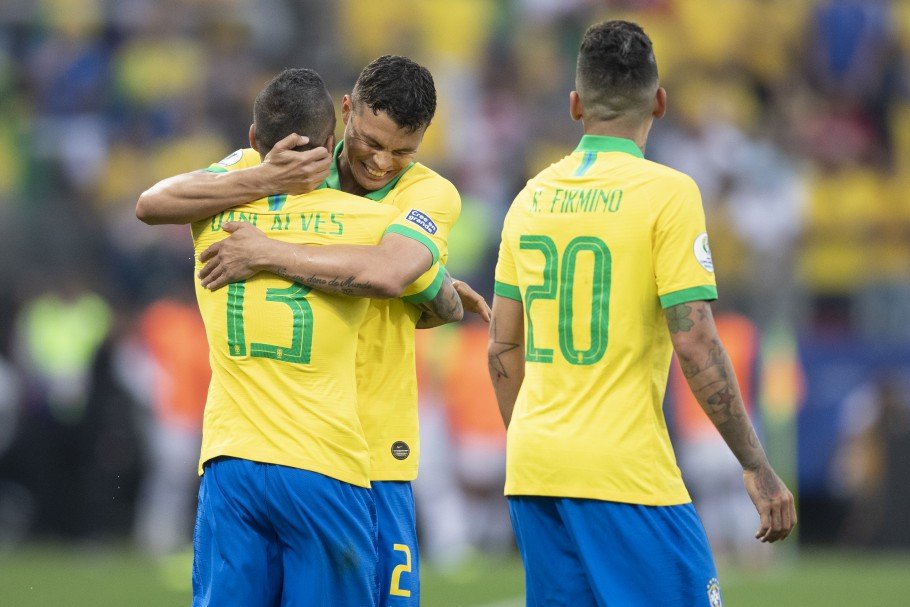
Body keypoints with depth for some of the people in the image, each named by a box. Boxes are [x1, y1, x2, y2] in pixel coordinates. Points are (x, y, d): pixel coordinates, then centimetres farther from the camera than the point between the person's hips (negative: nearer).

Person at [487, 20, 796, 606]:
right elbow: (695, 343, -13)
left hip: (534, 468, 6)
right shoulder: (668, 192, -8)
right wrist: (757, 467, -8)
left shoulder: (533, 197, 10)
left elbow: (502, 348, 14)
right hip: (626, 469, -6)